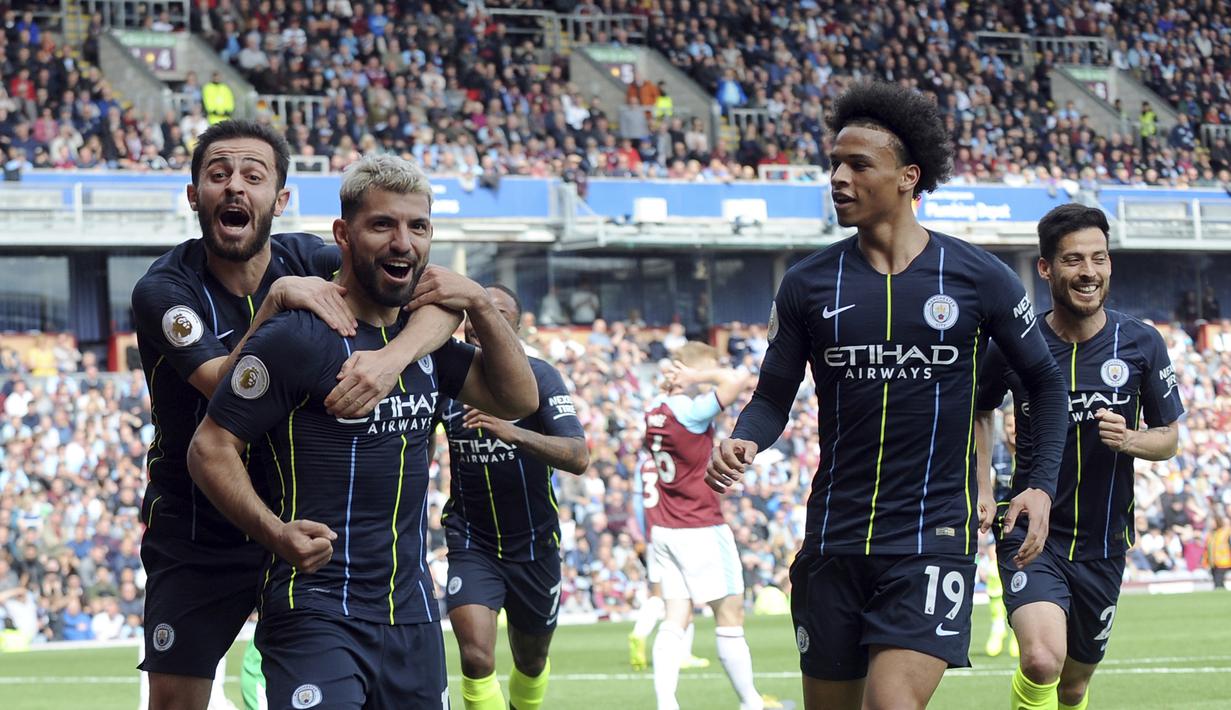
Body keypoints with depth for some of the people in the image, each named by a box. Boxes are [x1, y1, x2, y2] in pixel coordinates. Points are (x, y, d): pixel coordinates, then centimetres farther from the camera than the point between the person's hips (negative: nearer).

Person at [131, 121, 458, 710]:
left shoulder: (308, 263, -8)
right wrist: (279, 299, -36)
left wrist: (393, 357, -36)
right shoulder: (163, 290, -15)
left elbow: (442, 298, -17)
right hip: (195, 526, -2)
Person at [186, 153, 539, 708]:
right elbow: (210, 448, -11)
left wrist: (481, 307, 1)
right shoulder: (296, 338, -11)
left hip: (412, 613, 7)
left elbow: (518, 399, 15)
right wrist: (276, 532, -25)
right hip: (316, 614, -7)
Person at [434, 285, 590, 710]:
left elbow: (578, 458, -27)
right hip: (471, 543, 0)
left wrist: (511, 433, -40)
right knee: (476, 659, -21)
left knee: (531, 662, 18)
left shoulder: (537, 376, -13)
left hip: (534, 544, 0)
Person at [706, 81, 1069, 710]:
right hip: (834, 541, 3)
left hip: (934, 538, -3)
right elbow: (774, 395, 9)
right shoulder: (808, 285, 4)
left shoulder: (978, 279, -1)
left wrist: (1043, 485, -1)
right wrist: (743, 443, -13)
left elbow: (1044, 381, 11)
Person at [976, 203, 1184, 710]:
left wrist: (1128, 439, -15)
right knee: (1042, 659, -28)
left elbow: (1168, 437, 6)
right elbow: (979, 411, 15)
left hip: (1103, 544, 3)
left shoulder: (1141, 344, -3)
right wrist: (982, 490, 6)